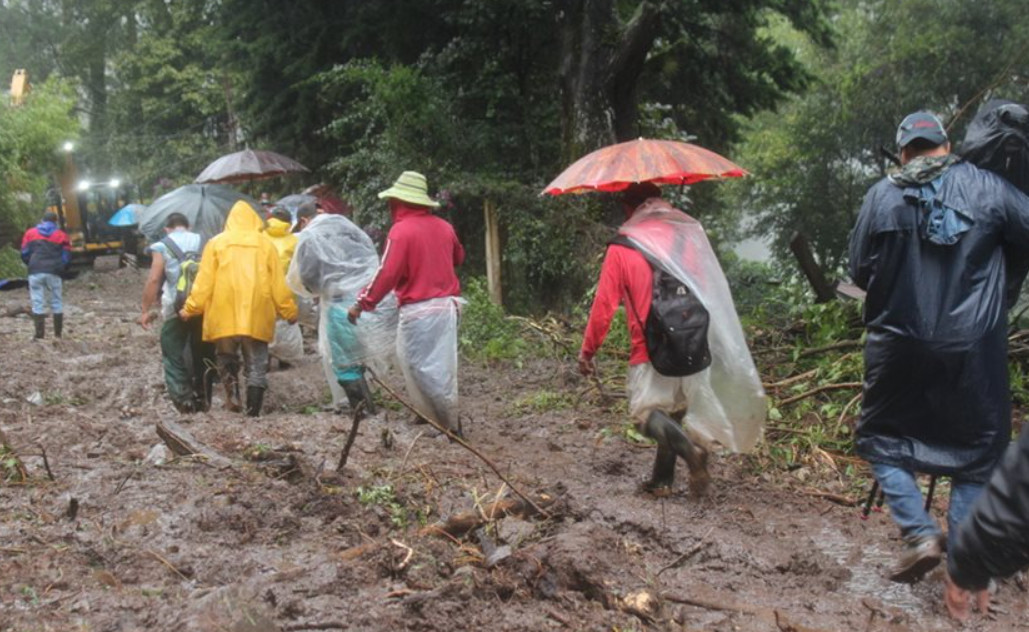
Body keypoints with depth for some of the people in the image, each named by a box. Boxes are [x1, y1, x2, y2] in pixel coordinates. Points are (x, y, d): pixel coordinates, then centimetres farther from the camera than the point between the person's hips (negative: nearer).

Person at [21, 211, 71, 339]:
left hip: (35, 272, 0)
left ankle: (39, 334, -2)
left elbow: (25, 254, 9)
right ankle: (58, 333, 12)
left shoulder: (30, 233, 10)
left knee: (38, 303, 1)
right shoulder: (61, 235, 8)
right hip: (54, 273, 0)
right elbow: (66, 257, 5)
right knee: (56, 302, 10)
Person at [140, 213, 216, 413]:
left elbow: (153, 280, -6)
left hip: (177, 308, -3)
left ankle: (183, 399, -5)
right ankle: (203, 399, 17)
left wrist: (146, 310, -1)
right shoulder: (203, 242, 11)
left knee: (173, 355, 5)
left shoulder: (162, 246, 3)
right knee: (203, 354, 14)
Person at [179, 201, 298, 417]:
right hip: (257, 317, 0)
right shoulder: (266, 243, 6)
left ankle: (232, 392, -5)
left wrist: (191, 308, 8)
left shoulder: (216, 243, 5)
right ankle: (253, 414, 2)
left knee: (227, 358, 19)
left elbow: (204, 281, 0)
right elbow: (278, 283, 5)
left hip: (224, 316, 0)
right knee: (256, 366, 6)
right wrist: (289, 311, 14)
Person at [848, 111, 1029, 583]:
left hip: (899, 345, 0)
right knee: (978, 449, 14)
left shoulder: (881, 196, -1)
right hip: (973, 349, 0)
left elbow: (860, 272, 3)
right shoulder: (987, 188, -2)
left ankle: (919, 533, 1)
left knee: (881, 438, 16)